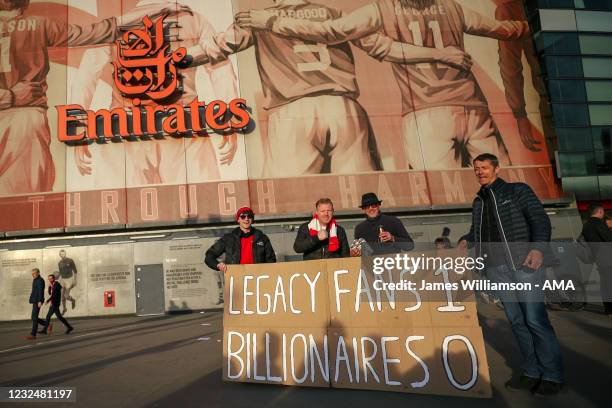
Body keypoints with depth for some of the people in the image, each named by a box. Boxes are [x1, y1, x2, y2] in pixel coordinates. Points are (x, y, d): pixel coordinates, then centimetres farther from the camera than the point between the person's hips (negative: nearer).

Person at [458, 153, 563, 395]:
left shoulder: (518, 190, 4)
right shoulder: (478, 202, 18)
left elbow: (540, 220, -5)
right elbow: (476, 231, 26)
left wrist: (539, 247, -21)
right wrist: (465, 240, 4)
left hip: (524, 265, -5)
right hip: (496, 269, 5)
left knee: (535, 320, -5)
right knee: (516, 321, 7)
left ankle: (552, 375, 9)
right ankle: (532, 372, 17)